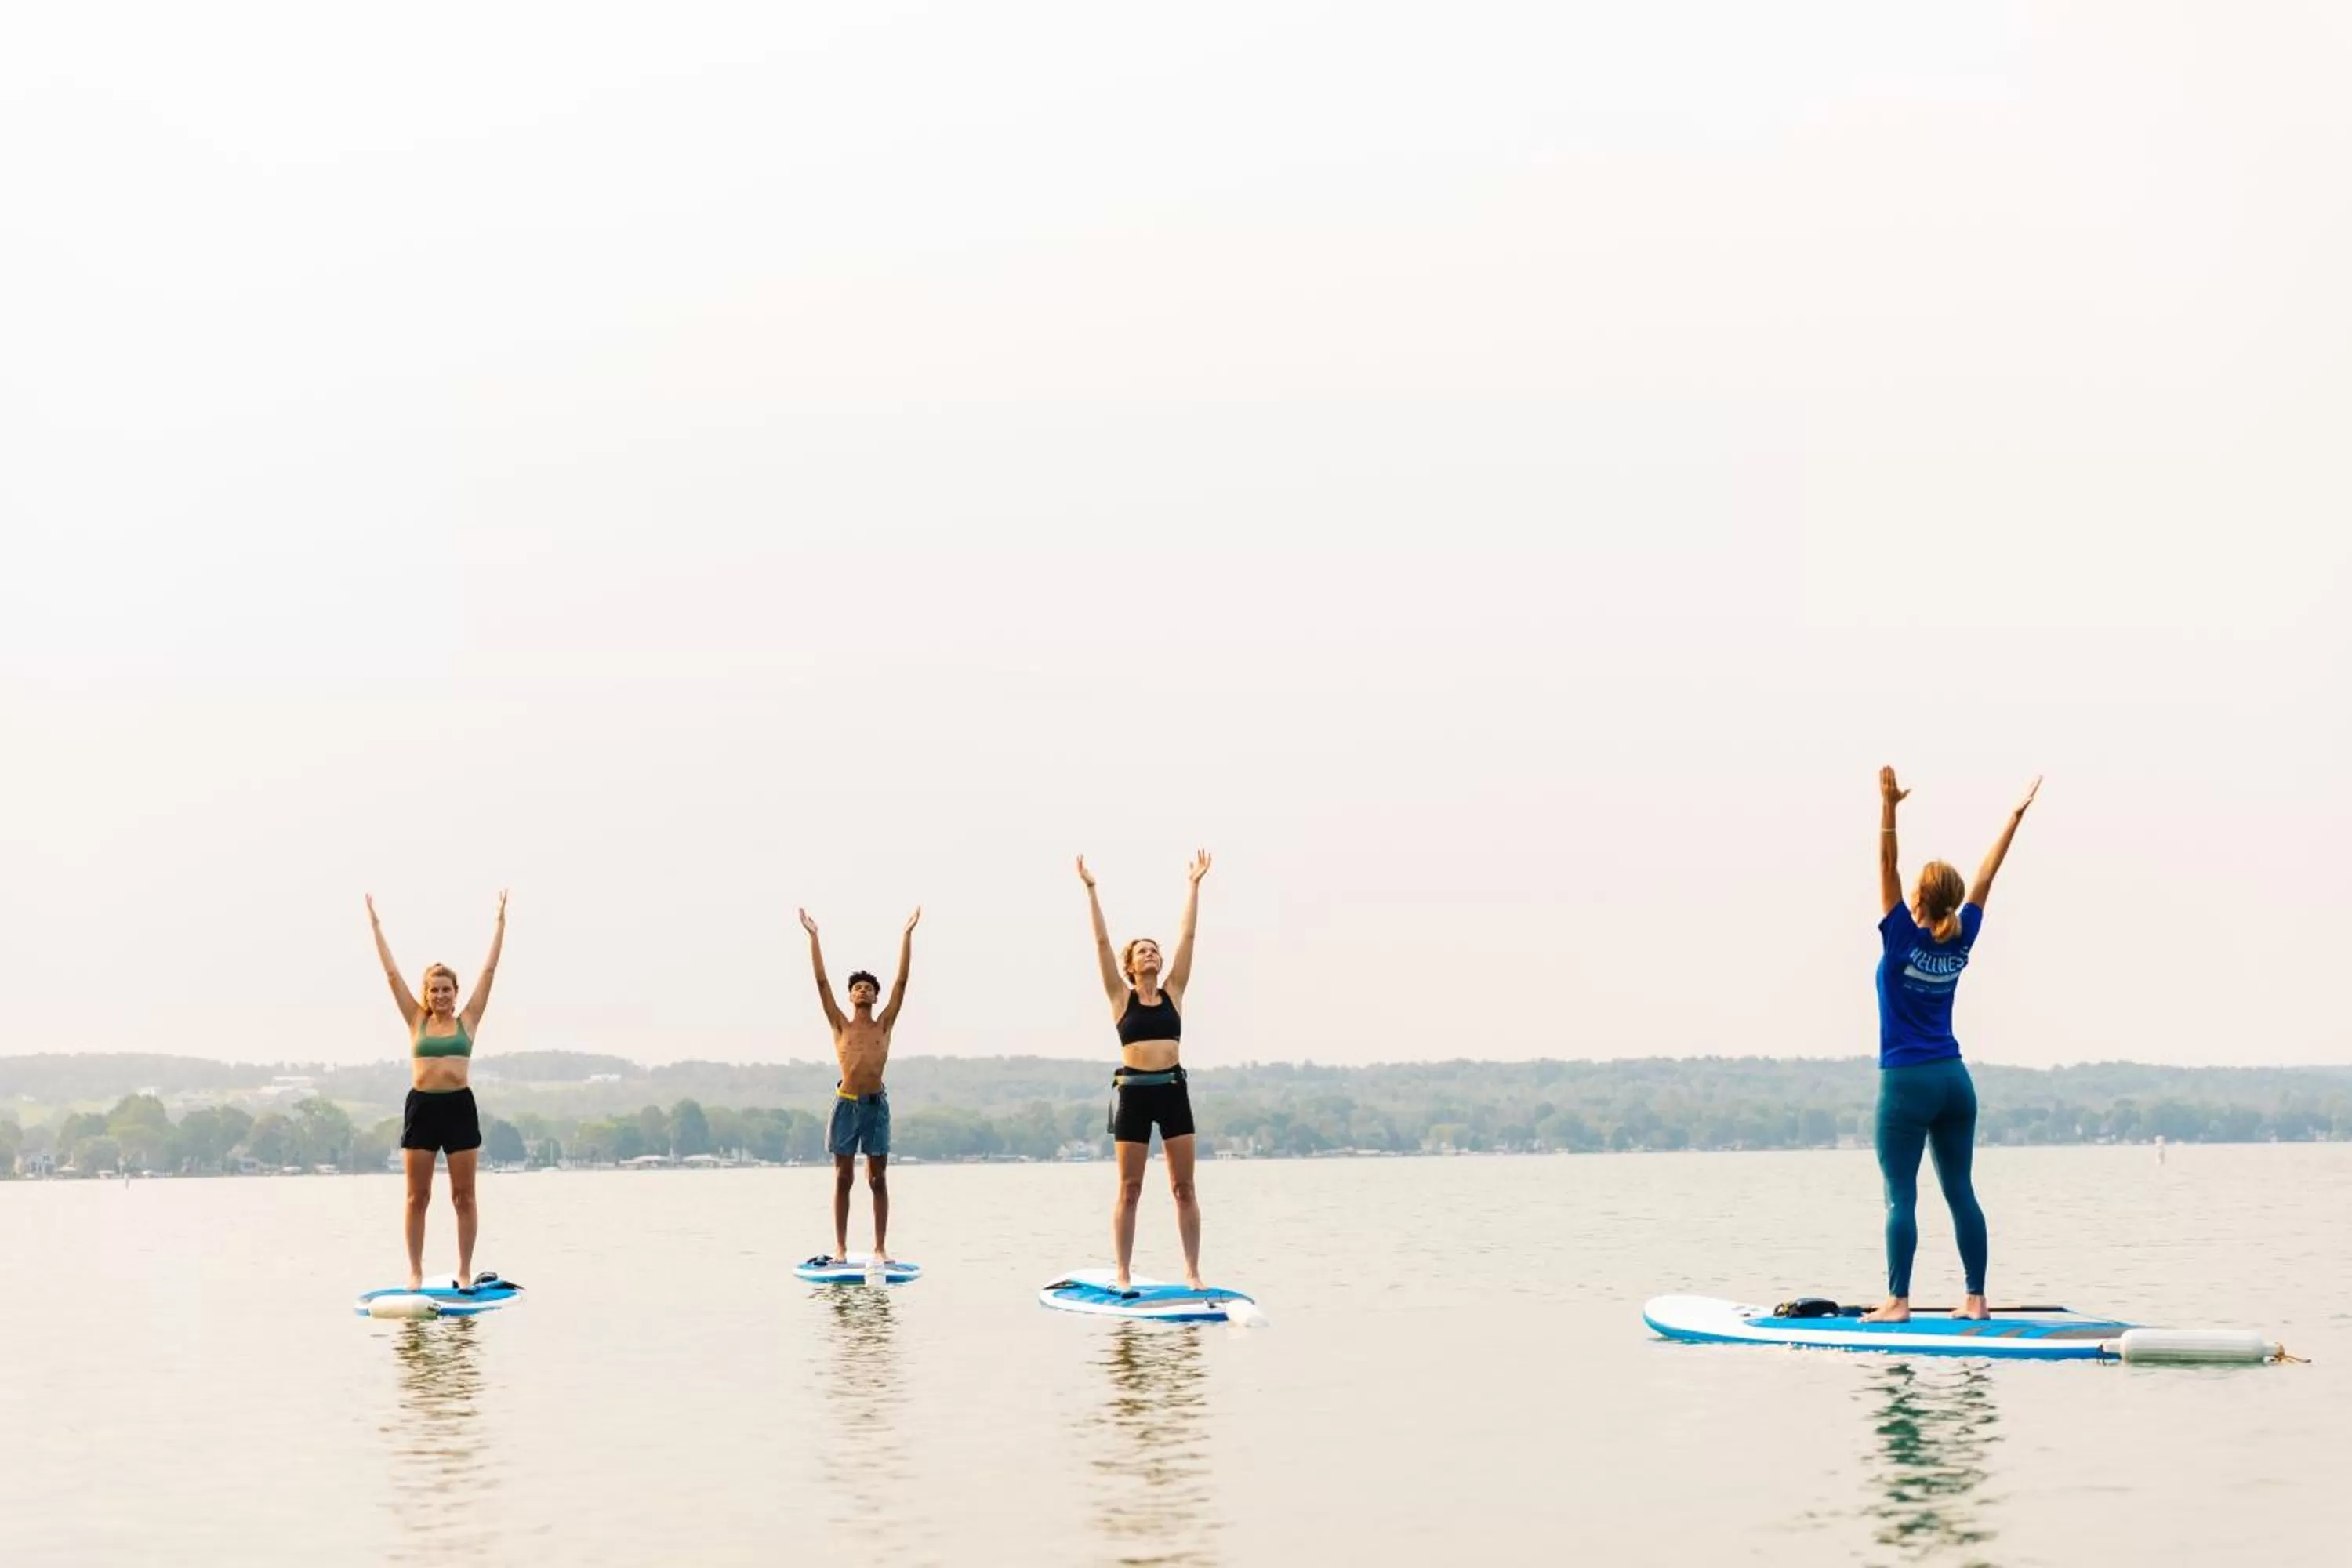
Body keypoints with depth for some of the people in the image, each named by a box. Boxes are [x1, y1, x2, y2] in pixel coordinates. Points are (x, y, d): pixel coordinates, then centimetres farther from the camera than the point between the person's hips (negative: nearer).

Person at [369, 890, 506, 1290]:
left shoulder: (468, 1020, 7)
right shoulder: (417, 1020, 8)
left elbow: (489, 971, 7)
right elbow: (392, 974, 8)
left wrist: (500, 922, 5)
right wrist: (375, 924, 7)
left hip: (459, 1107, 0)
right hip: (421, 1107, 0)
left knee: (464, 1196, 3)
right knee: (418, 1197, 3)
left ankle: (465, 1271, 7)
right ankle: (415, 1270, 9)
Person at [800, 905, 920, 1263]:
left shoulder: (884, 1025, 9)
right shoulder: (841, 1025, 8)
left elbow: (902, 981, 5)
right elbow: (822, 982, 4)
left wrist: (907, 935, 3)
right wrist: (813, 937, 1)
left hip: (876, 1104, 1)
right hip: (846, 1103, -1)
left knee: (878, 1179, 3)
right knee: (843, 1178, 2)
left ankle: (880, 1248, 5)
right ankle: (841, 1248, 5)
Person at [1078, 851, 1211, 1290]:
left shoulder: (1173, 992, 10)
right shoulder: (1121, 997, 5)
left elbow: (1188, 936, 8)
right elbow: (1102, 942, 0)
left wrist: (1194, 885, 6)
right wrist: (1091, 891, -3)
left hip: (1172, 1090, 2)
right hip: (1133, 1092, -2)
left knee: (1184, 1188, 2)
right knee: (1129, 1189, 2)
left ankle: (1192, 1271, 5)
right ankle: (1122, 1274, 6)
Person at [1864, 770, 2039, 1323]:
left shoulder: (1902, 938, -10)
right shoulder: (1960, 941, 3)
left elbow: (1887, 869, -13)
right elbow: (1986, 877, 11)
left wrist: (1888, 807, -18)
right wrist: (2016, 815, 17)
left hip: (1906, 1081, -5)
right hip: (1954, 1079, 5)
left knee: (1901, 1197, -4)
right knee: (1961, 1192, 7)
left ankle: (1897, 1300, -7)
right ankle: (1976, 1297, 9)